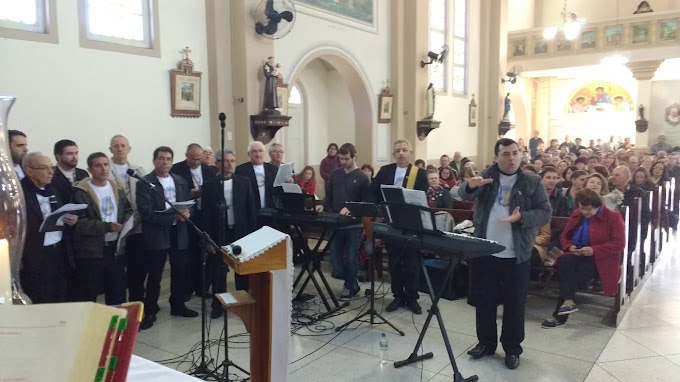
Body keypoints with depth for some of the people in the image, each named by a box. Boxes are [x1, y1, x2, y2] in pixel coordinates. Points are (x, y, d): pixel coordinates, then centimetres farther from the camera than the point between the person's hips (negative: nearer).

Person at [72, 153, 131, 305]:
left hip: (115, 248, 5)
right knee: (89, 296, 5)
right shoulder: (81, 193, -10)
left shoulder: (117, 189, 10)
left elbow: (128, 211, 14)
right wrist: (107, 226, -24)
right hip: (90, 251, -5)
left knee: (117, 292, 14)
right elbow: (79, 223, -17)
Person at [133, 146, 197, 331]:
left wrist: (186, 213, -11)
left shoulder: (181, 181, 11)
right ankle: (149, 311, 18)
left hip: (179, 233, 5)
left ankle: (178, 305, 31)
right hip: (156, 234, -5)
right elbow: (146, 213, -17)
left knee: (181, 272, 12)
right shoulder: (145, 183, -8)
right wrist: (173, 216, -21)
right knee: (154, 276, 3)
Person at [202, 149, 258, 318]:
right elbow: (206, 214, -2)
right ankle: (218, 305, 19)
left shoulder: (244, 182, 1)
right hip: (219, 234, -1)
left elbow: (251, 210, 3)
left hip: (241, 232, 1)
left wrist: (252, 234, -2)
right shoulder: (209, 185, -2)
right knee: (218, 272, 6)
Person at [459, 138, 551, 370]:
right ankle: (486, 342, 29)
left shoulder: (532, 182, 0)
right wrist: (471, 186, -34)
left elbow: (545, 213, -3)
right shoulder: (487, 176, 4)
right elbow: (465, 195, -10)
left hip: (516, 255, -2)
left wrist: (522, 217, -21)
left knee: (514, 303, 8)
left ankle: (512, 348, 23)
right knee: (484, 299, 12)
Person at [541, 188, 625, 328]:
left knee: (572, 276, -29)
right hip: (578, 257, 4)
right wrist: (570, 247, -6)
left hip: (600, 261, -4)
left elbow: (619, 244, -10)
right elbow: (564, 236, 18)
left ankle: (559, 316, -21)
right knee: (564, 261, -32)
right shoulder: (576, 215, 14)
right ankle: (568, 302, -31)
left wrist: (594, 250, -22)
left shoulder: (613, 217, -2)